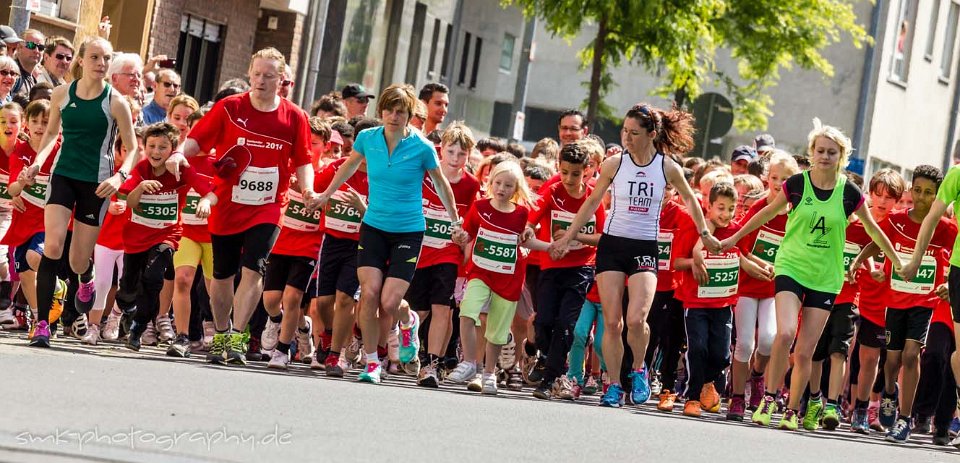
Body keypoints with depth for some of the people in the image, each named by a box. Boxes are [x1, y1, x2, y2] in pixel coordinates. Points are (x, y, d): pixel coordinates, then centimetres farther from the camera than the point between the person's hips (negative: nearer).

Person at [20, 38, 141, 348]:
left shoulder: (115, 102, -8)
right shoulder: (62, 94, 0)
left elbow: (133, 148, -2)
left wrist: (119, 177, -20)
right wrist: (38, 161, 0)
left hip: (96, 183, -1)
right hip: (63, 175, 1)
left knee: (78, 262, 5)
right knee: (53, 246, -19)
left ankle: (86, 281, 46)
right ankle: (42, 324, -16)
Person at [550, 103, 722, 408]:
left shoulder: (668, 168, -4)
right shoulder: (614, 164, -3)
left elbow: (689, 199, 14)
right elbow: (592, 202, 10)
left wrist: (705, 235, 19)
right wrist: (568, 237, 10)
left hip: (645, 249, -1)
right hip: (612, 245, 1)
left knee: (636, 319, -19)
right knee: (612, 322, -4)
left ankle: (639, 371, 7)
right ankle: (614, 386, 8)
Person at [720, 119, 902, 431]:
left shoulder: (849, 193, -2)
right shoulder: (797, 184, -5)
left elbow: (872, 229, 13)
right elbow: (768, 212, 11)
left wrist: (897, 262, 20)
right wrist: (734, 238, 21)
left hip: (826, 278, 1)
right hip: (790, 268, -1)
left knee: (805, 352, 0)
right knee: (785, 334, -23)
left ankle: (792, 411, 15)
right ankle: (768, 399, -8)